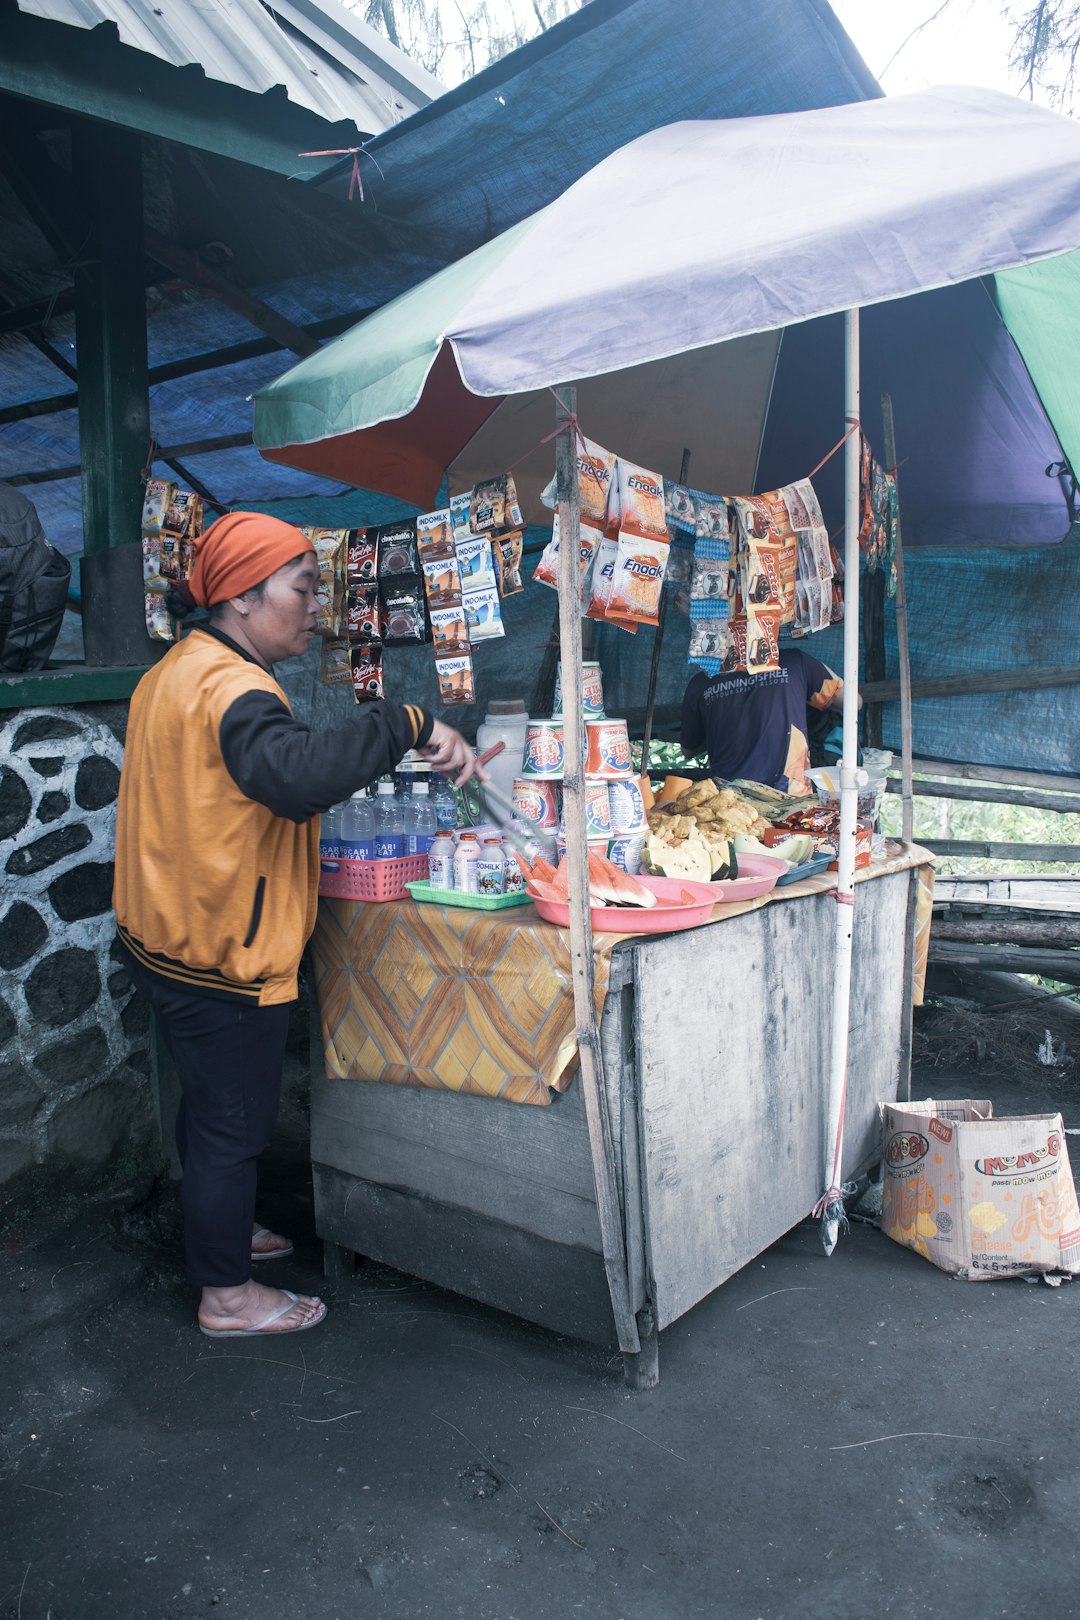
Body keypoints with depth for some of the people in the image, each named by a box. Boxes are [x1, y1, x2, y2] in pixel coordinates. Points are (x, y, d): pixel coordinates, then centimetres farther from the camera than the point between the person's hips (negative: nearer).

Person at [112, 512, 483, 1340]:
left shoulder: (177, 672, 10)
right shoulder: (230, 687, -24)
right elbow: (296, 772, -44)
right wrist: (407, 723, -39)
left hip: (171, 940, 10)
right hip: (224, 957, -10)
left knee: (211, 1104, 26)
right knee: (235, 1121, 6)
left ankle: (218, 1230, 46)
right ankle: (226, 1294, 23)